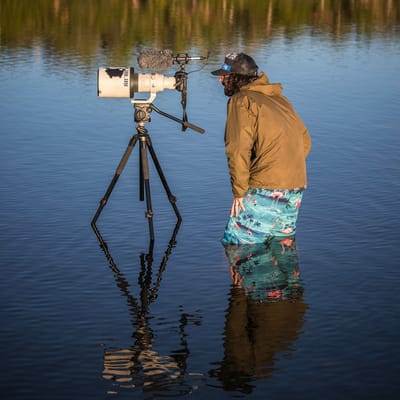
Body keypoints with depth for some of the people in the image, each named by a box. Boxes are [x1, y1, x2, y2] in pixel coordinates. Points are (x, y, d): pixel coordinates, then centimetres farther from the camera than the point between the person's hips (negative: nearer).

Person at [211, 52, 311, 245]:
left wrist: (239, 191, -9)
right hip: (296, 189, 8)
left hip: (265, 191, -8)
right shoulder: (280, 99, 19)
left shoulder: (241, 100, -5)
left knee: (235, 245, -3)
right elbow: (305, 140, 22)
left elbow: (238, 150, -15)